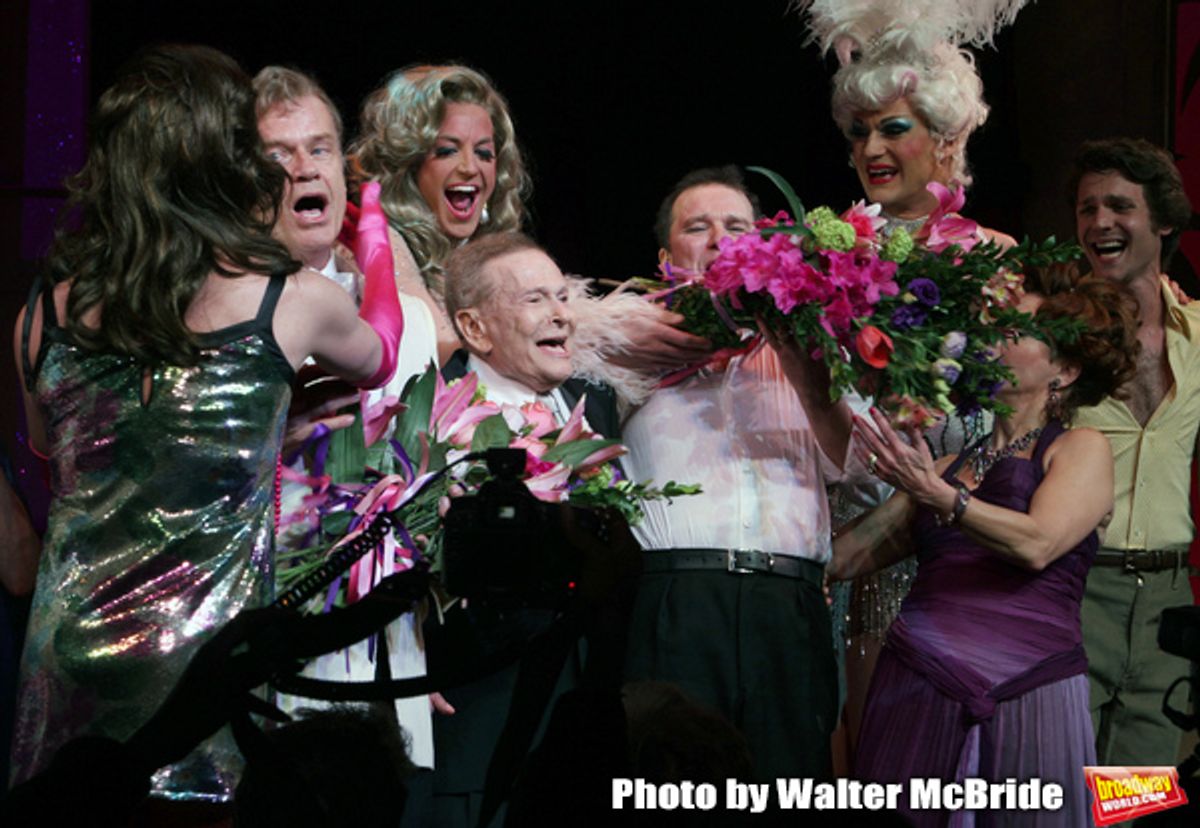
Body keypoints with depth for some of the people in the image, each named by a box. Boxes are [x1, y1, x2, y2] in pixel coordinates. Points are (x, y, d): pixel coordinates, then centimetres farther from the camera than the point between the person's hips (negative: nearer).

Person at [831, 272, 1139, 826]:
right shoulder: (947, 469, 22)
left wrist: (939, 498, -19)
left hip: (1027, 688, -4)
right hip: (916, 689, 4)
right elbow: (841, 558, 18)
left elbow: (1037, 545, -10)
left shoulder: (1081, 449, 9)